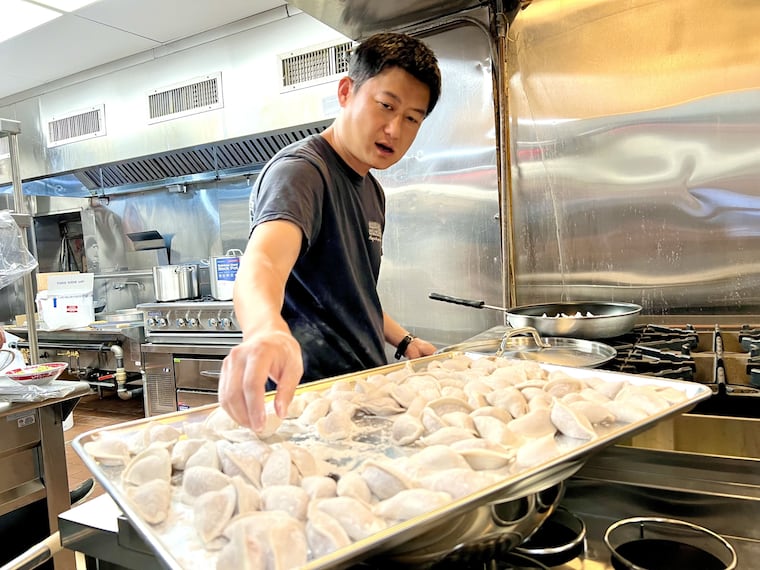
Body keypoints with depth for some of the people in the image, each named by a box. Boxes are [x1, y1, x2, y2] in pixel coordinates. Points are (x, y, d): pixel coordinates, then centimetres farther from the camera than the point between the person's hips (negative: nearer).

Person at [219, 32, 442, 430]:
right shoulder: (300, 169, -16)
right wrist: (265, 329, -57)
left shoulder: (373, 192, 13)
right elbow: (264, 260, -37)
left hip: (367, 384, 8)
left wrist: (403, 341, 14)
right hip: (311, 392, -8)